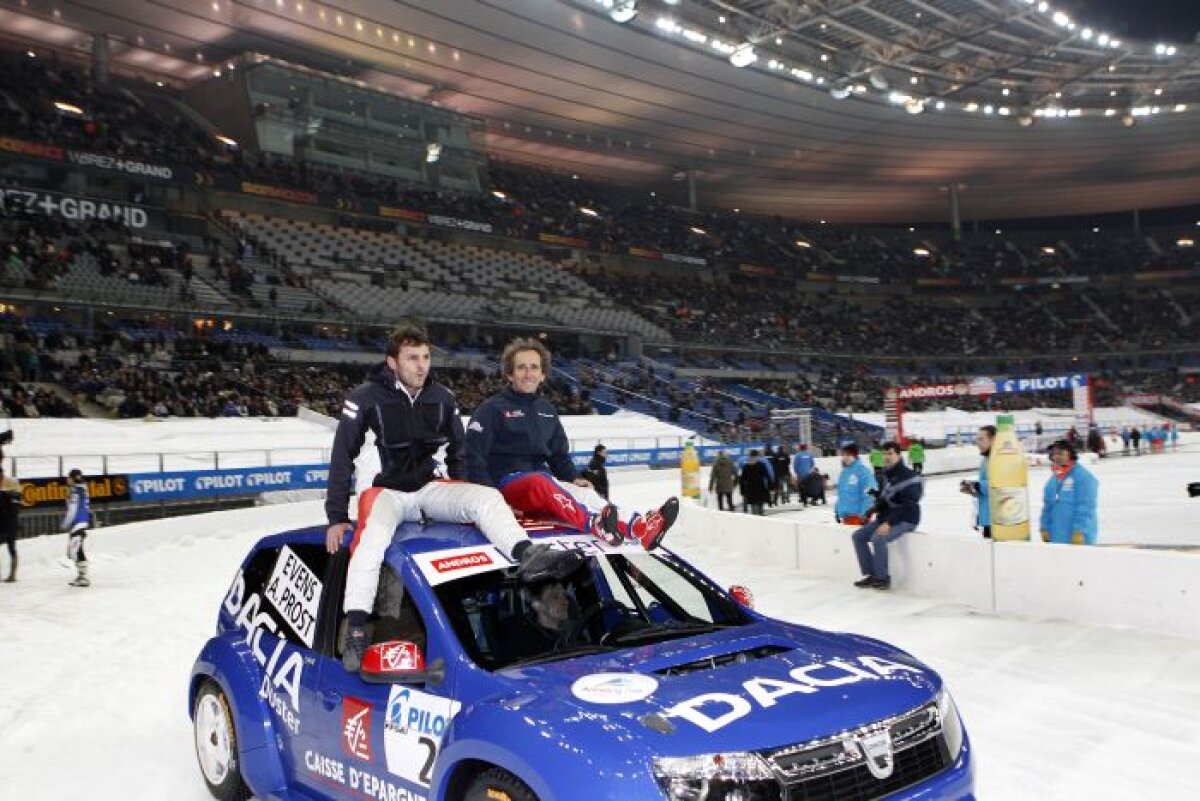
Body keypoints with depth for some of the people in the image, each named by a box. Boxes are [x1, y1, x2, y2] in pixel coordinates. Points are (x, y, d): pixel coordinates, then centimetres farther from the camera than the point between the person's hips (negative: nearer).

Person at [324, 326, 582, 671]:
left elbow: (457, 449, 16)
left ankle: (527, 555, -43)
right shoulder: (366, 398, -10)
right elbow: (342, 458, -7)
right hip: (388, 490, -4)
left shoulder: (442, 398, 3)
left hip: (431, 487, 4)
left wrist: (463, 501, 11)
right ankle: (355, 630, -34)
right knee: (372, 535, -35)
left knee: (487, 497, -21)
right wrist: (336, 517, -9)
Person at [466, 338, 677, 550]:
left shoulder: (546, 410, 17)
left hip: (543, 480, 5)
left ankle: (640, 527, -51)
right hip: (507, 484, -5)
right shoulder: (492, 409, -1)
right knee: (540, 483, -38)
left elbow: (559, 454, 22)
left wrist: (574, 478, 3)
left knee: (584, 493, -25)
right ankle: (594, 524, -65)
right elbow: (474, 456, -7)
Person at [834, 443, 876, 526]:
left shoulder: (863, 471, -14)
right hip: (846, 516, 9)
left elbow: (868, 494, -17)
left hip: (858, 516, -9)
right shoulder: (843, 473, 13)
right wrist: (837, 511, 19)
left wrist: (865, 514, -20)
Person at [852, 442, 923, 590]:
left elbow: (906, 506, -24)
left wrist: (888, 523, -30)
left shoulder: (909, 477, -18)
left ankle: (883, 578, -15)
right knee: (858, 536, 0)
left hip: (905, 520, -9)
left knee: (878, 538, -31)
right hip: (885, 517, 9)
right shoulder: (886, 475, 9)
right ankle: (871, 575, 3)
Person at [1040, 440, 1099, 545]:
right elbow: (1048, 507, 16)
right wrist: (1045, 529, 10)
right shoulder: (1053, 480, 13)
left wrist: (1079, 531, -20)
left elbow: (1085, 507, -16)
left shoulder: (1083, 477, -11)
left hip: (1079, 538, -8)